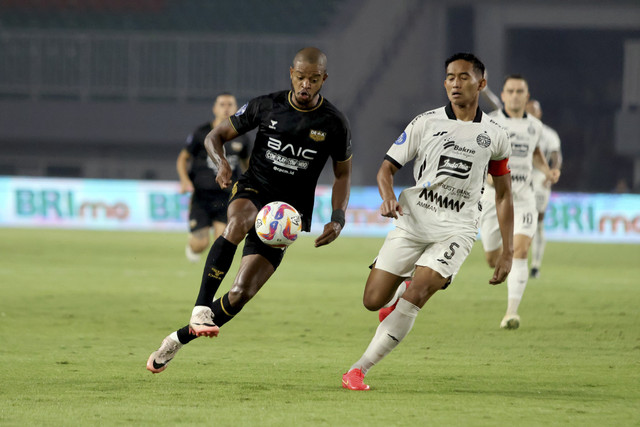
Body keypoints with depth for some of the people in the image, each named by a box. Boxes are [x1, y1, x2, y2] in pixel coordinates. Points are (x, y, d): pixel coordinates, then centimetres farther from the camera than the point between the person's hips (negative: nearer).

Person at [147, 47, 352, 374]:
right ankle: (201, 308, -41)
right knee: (237, 223, -40)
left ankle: (179, 339, 8)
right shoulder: (266, 107, -3)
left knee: (241, 294, -10)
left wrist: (338, 219, -4)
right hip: (253, 191, 0)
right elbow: (215, 136, 5)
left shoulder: (334, 124, -2)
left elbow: (343, 174, 12)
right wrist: (221, 163, -18)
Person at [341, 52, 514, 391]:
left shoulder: (495, 136, 6)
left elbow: (503, 194, 14)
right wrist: (388, 197, -19)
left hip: (456, 230, -1)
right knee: (373, 301, -3)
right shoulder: (426, 123, 3)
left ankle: (360, 368, -18)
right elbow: (387, 168, 5)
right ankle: (400, 290, 35)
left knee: (416, 295, -23)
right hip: (412, 221, 1)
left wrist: (507, 253, 9)